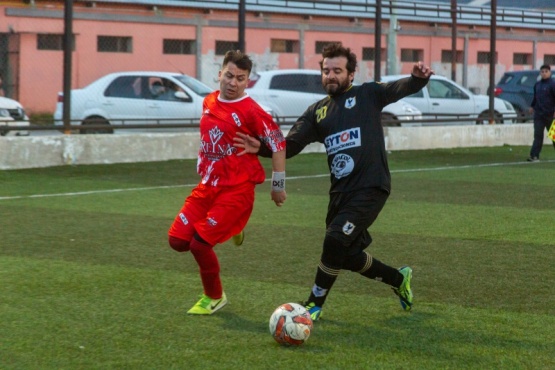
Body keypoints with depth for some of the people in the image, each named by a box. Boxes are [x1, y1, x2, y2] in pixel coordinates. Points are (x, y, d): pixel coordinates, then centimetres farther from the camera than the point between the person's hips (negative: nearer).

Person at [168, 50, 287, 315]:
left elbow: (278, 145, -10)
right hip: (207, 185, 7)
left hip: (236, 191, -7)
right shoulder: (209, 102, 7)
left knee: (199, 244, -12)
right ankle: (228, 228, 25)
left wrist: (278, 186, -7)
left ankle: (214, 298, 13)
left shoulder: (251, 112, -14)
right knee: (177, 240, 0)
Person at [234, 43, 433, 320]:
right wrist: (261, 148, -9)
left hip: (370, 188, -6)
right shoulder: (317, 111, 13)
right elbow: (290, 145, 8)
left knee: (335, 241, -18)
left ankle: (315, 305, -3)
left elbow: (401, 89, -10)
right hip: (340, 192, 7)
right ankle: (398, 280, 36)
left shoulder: (368, 95, 1)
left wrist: (418, 78, -32)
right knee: (348, 256, 11)